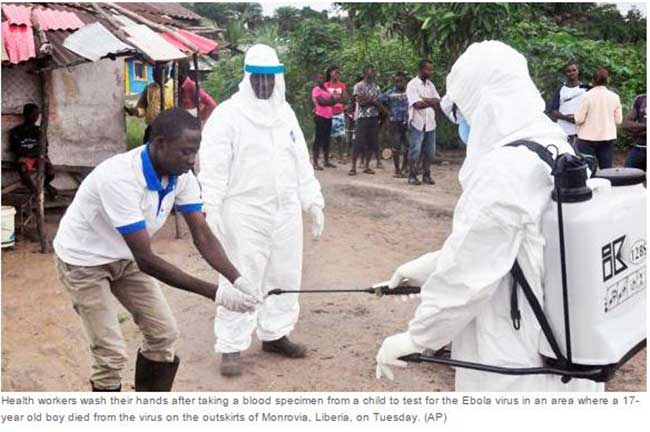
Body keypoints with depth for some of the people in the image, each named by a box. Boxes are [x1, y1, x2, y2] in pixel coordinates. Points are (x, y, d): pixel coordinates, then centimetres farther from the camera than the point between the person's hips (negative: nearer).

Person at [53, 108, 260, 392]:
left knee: (164, 334, 6)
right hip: (83, 261, -7)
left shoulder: (181, 176, -15)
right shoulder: (120, 179, -38)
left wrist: (238, 280, -31)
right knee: (111, 355, -9)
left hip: (125, 258, 7)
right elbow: (146, 260, -38)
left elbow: (203, 236, -14)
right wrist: (215, 293, -40)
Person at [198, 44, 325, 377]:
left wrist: (313, 200, 13)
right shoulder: (227, 114, -8)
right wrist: (210, 212, -18)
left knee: (284, 276, 14)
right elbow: (213, 168, -12)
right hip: (244, 213, -6)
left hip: (285, 211, 6)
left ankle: (275, 334, 31)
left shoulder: (285, 112, 12)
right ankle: (232, 347, 9)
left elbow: (301, 160, 16)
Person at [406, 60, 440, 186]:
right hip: (417, 122, -6)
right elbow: (417, 104, -17)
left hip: (430, 122, 6)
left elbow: (438, 101, 4)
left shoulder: (430, 85, 14)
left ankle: (426, 175, 15)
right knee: (415, 151, -3)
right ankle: (412, 176, 5)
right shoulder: (412, 84, -7)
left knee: (429, 151, 7)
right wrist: (431, 103, -5)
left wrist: (424, 100, -12)